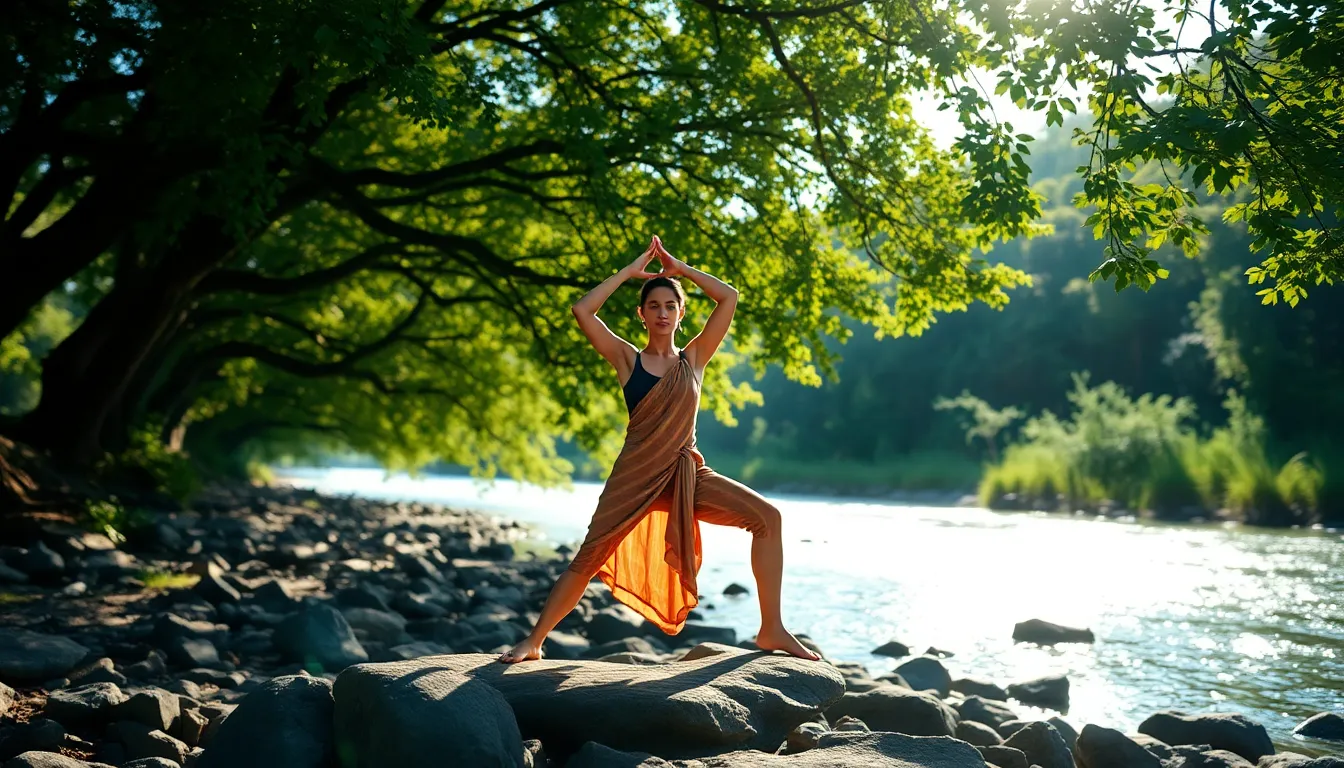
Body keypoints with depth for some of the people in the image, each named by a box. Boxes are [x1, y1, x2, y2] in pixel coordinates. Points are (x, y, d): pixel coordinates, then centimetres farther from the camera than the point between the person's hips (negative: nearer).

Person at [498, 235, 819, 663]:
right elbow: (582, 311, -7)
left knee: (767, 518, -13)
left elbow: (729, 298, 2)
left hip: (688, 474, 2)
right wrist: (630, 271, 0)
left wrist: (680, 269, 6)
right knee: (588, 560, -1)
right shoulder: (627, 358, 4)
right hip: (636, 476, -2)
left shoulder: (694, 357, 8)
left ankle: (771, 629, -6)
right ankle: (534, 642, 15)